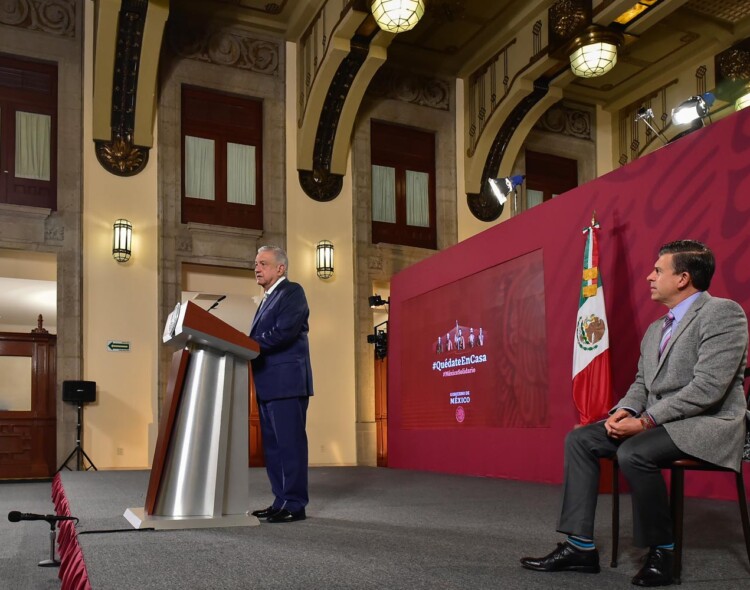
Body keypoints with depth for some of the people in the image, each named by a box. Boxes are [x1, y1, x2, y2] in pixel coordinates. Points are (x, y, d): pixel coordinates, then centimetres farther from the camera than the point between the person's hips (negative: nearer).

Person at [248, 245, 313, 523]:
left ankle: (294, 505, -1)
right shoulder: (267, 299, 22)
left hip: (287, 382, -10)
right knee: (272, 446, 12)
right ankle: (281, 501, 19)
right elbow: (261, 339, 19)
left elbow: (284, 332, -19)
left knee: (290, 443, -6)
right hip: (267, 385, 10)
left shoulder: (292, 292, -5)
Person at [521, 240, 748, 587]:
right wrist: (625, 411, -4)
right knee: (580, 439, -4)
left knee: (633, 452, -33)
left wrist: (646, 421, -21)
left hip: (708, 424, -9)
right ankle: (581, 546, -6)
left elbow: (708, 386, -21)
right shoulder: (655, 329, 18)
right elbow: (642, 383, 20)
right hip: (656, 422, 9)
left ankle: (661, 551, -12)